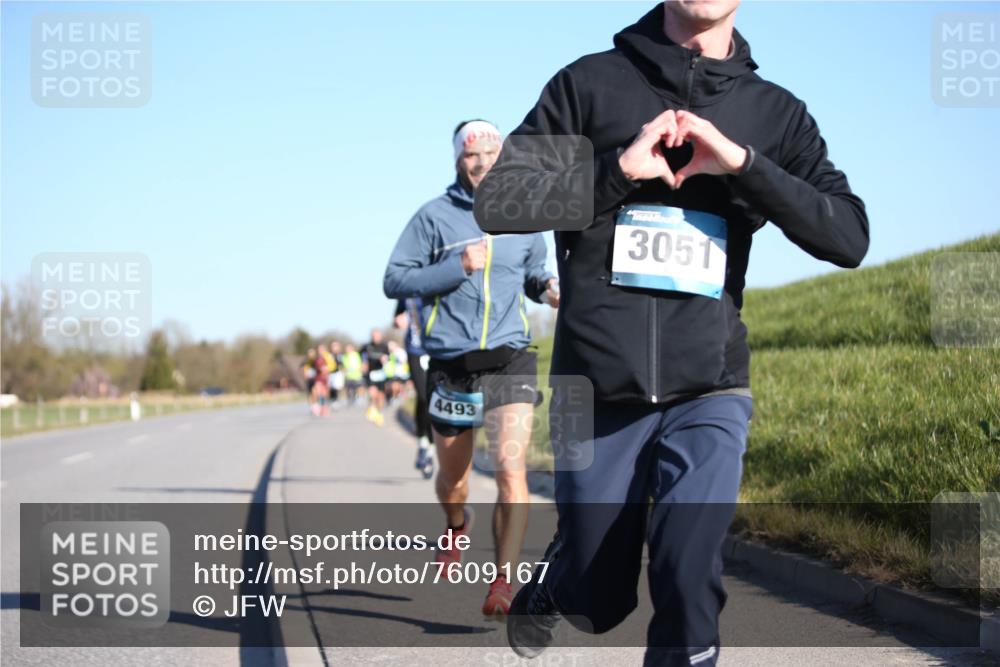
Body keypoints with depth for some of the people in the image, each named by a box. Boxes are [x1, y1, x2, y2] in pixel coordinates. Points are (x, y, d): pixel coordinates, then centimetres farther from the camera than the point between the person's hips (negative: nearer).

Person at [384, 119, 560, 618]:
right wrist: (456, 267, -16)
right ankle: (456, 527, 52)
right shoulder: (434, 216, 0)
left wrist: (547, 287, 1)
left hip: (509, 363, 0)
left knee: (510, 470, -19)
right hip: (450, 366, 0)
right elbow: (394, 280, -5)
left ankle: (503, 582, -16)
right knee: (452, 476, 17)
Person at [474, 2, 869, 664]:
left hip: (708, 391, 0)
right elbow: (497, 200, -4)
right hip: (598, 391, 0)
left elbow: (850, 236, -6)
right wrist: (620, 168, -15)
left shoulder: (774, 112, 4)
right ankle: (550, 584, 46)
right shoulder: (592, 83, 1)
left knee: (690, 577, -21)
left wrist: (742, 162, -18)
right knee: (601, 603, 11)